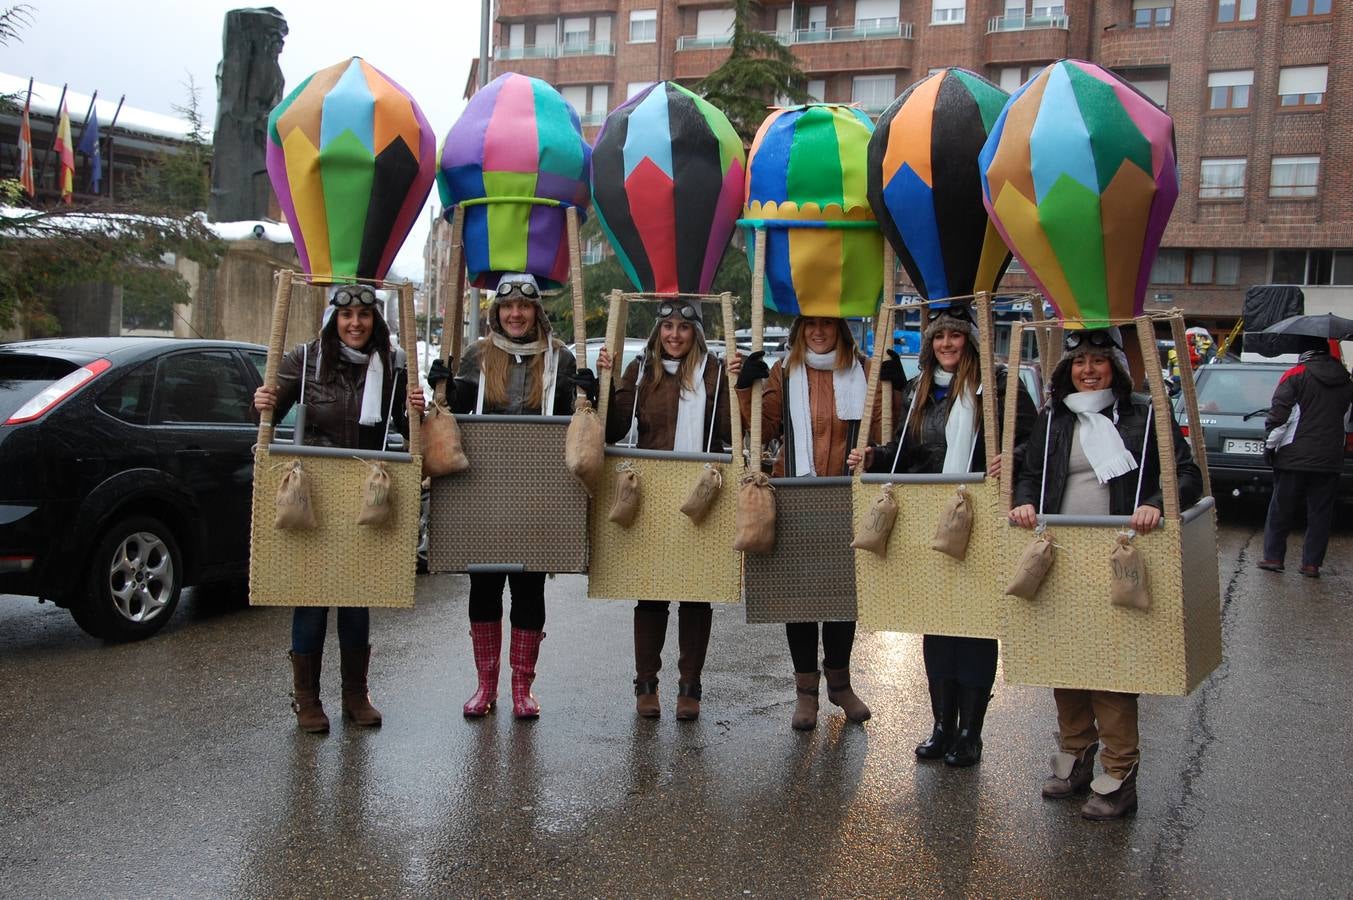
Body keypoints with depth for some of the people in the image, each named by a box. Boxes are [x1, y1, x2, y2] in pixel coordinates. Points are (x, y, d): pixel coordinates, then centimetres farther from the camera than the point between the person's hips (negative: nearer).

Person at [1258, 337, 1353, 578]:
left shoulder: (1295, 375, -7)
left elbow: (1279, 415, -11)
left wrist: (1270, 444, -3)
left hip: (1295, 457, -3)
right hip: (1330, 459, 4)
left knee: (1281, 509, 6)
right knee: (1320, 513, 7)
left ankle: (1273, 557, 9)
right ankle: (1312, 564, 7)